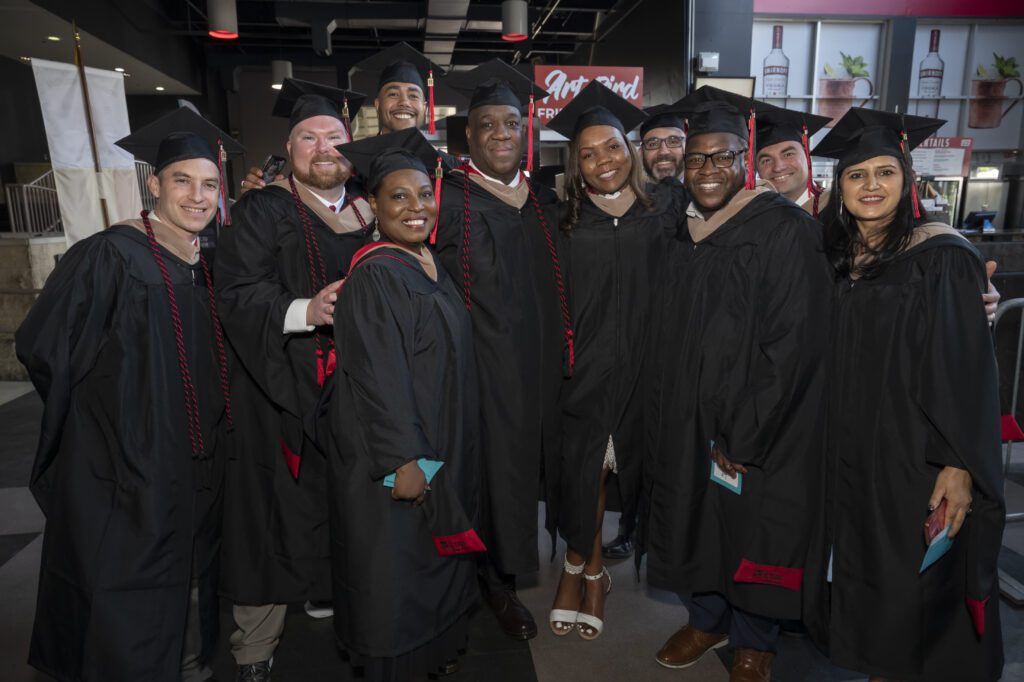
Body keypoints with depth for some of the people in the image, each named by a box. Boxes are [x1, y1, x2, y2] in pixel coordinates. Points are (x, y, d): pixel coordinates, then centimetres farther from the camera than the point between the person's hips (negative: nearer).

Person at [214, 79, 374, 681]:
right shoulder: (262, 212, -1)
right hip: (283, 392, -4)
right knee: (281, 512, 1)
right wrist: (306, 310, -27)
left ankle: (330, 593, 34)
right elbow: (236, 294, -13)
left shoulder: (370, 211, 13)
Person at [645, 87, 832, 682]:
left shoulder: (787, 231, -14)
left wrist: (743, 435, -18)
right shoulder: (686, 235, 5)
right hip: (688, 420, 5)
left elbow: (792, 347, -18)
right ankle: (707, 618, 40)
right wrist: (668, 422, 6)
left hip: (763, 431, -5)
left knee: (754, 530, 10)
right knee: (696, 517, 16)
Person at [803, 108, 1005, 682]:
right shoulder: (837, 257, 5)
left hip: (916, 456, -5)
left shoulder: (942, 257, -12)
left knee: (913, 590, 8)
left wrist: (959, 466, -20)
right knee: (865, 578, 17)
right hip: (852, 456, 6)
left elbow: (968, 369, -15)